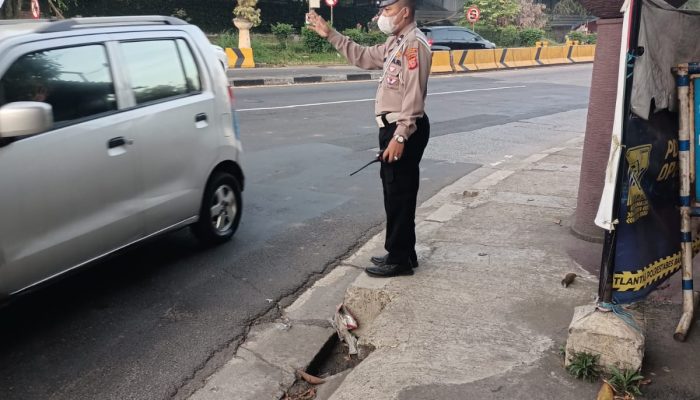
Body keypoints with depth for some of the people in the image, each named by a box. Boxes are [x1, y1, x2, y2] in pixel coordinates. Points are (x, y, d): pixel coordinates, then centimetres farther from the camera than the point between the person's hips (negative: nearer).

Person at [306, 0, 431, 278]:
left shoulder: (414, 44, -16)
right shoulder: (395, 43, 17)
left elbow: (414, 96, -23)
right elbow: (362, 57, 25)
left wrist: (400, 136, -27)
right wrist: (330, 34, 20)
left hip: (405, 130, -10)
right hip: (394, 127, 11)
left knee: (399, 195, -3)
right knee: (395, 193, 16)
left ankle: (399, 259, 8)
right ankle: (401, 253, 27)